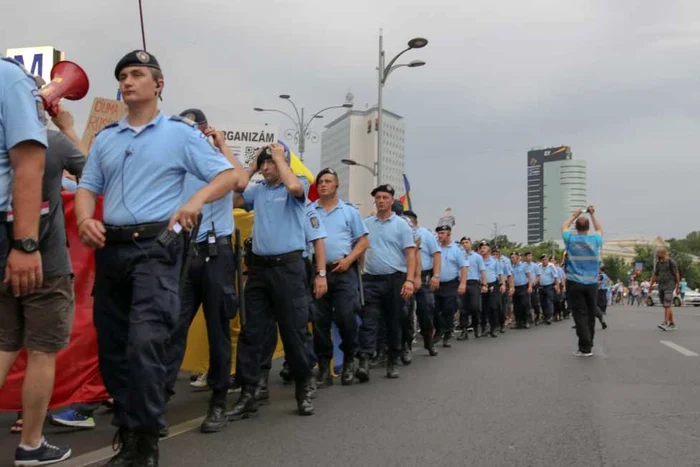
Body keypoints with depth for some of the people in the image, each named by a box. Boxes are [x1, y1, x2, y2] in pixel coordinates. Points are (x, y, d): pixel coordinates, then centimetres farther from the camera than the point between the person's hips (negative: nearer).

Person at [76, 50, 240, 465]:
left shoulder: (180, 132, 4)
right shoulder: (105, 137, 17)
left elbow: (229, 175, -1)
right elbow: (88, 188, 16)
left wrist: (197, 200, -19)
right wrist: (85, 220, -6)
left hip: (156, 246, -5)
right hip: (110, 248, 6)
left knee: (145, 342, -18)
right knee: (111, 346, 8)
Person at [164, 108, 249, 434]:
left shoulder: (221, 159, 5)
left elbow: (240, 183, -18)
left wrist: (223, 146, -10)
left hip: (216, 252, -2)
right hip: (183, 253, 3)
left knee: (218, 328, 4)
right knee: (174, 325, -5)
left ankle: (219, 402, 13)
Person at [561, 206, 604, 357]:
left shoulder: (571, 240, -4)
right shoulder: (595, 240, -1)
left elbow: (564, 227, 19)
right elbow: (600, 230, 24)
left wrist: (574, 216, 28)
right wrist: (592, 215, 28)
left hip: (574, 283, -2)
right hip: (592, 283, 2)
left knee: (580, 315, -3)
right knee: (590, 314, 12)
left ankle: (585, 348, -9)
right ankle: (589, 345, 20)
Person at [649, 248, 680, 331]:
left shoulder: (671, 262, -8)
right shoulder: (658, 263, 13)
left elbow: (677, 274, -8)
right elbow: (655, 275, 16)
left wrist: (678, 287, -10)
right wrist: (650, 286, 8)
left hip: (670, 285, -7)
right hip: (661, 286, 7)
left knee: (667, 305, -16)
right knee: (667, 306, 8)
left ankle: (665, 324, -23)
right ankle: (672, 324, 16)